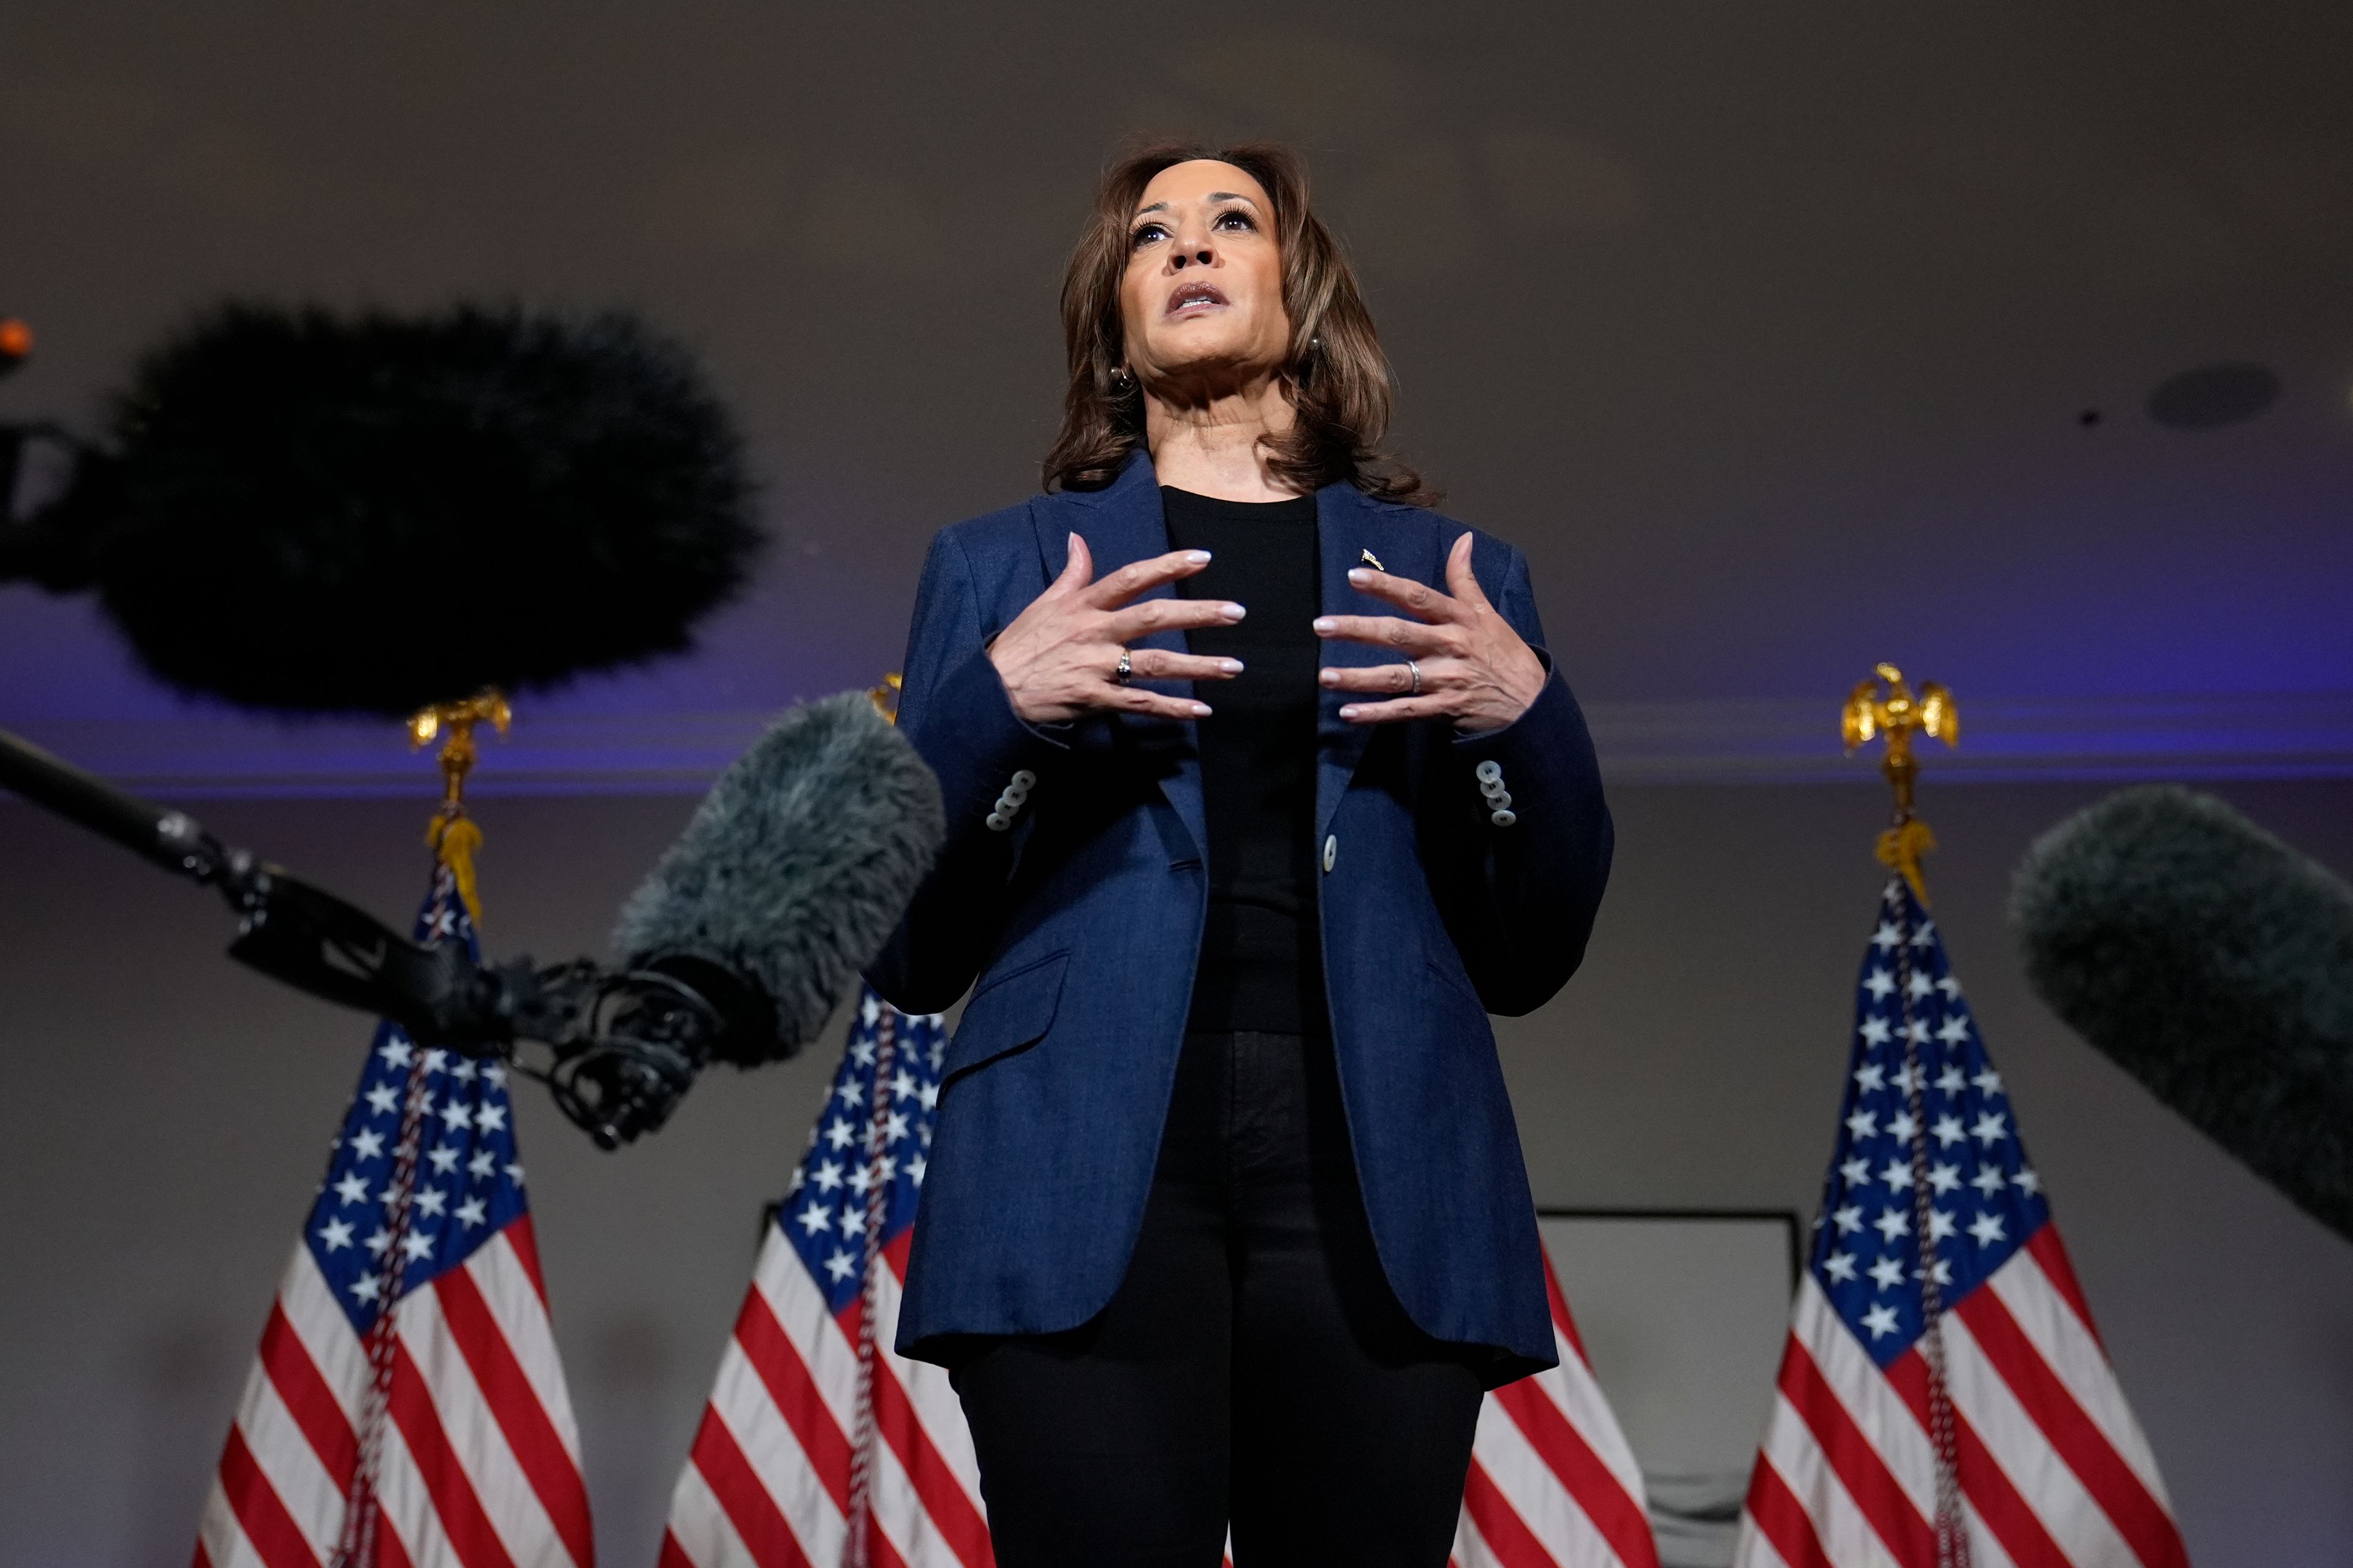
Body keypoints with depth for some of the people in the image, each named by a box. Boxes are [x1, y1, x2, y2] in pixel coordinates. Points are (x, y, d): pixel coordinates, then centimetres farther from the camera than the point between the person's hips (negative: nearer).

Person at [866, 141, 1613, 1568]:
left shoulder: (1457, 576, 16)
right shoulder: (1000, 565, 13)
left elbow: (1527, 962, 12)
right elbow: (907, 958, 7)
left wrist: (1529, 714, -4)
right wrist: (993, 700, -9)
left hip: (1379, 1187, 1)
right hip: (1087, 1183, -1)